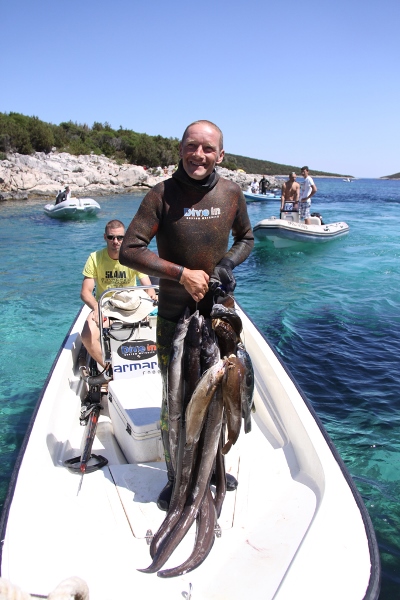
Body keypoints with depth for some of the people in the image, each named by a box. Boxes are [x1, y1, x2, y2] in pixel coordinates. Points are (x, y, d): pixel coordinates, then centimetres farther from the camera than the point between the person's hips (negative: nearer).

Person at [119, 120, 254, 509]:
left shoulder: (231, 193, -1)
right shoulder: (163, 194, -11)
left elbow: (246, 238, 16)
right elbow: (129, 251, -14)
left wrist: (229, 263, -6)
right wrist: (183, 273, -20)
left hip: (218, 310, 4)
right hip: (173, 316, -3)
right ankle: (175, 478, 29)